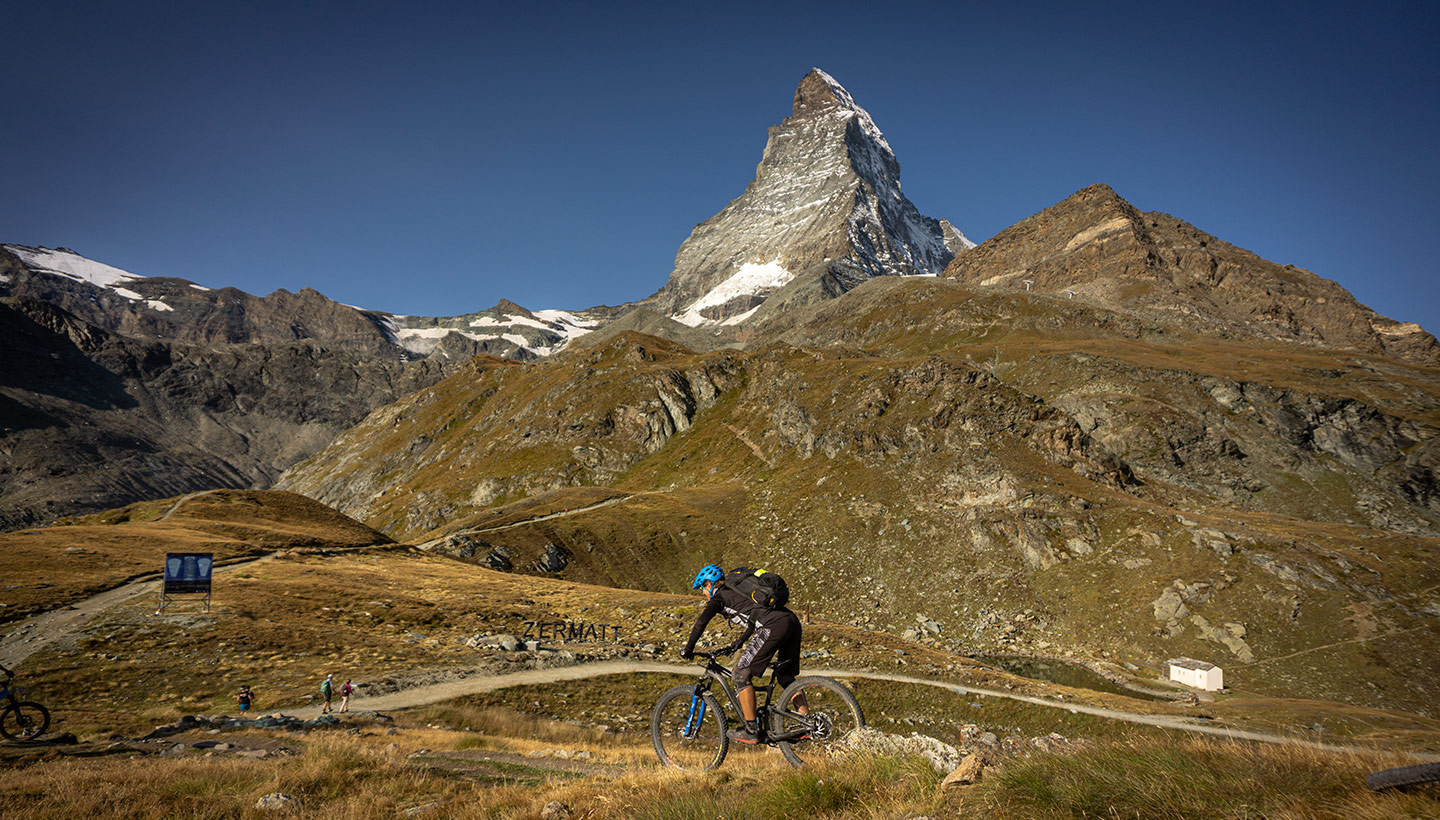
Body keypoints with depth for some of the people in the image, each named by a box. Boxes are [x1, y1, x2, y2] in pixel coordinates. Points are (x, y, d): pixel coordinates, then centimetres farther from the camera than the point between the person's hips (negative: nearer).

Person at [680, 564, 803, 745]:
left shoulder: (719, 597, 9)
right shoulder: (736, 592, 33)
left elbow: (702, 621, -6)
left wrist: (688, 649, 3)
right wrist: (737, 644, 50)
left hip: (774, 626, -9)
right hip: (793, 621, 9)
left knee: (741, 675, 0)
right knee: (785, 677, 23)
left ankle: (751, 731, 2)